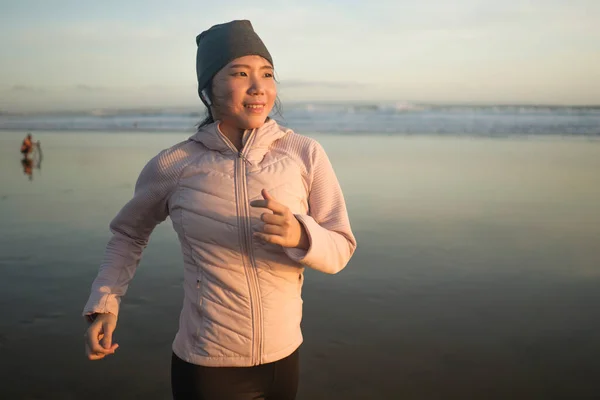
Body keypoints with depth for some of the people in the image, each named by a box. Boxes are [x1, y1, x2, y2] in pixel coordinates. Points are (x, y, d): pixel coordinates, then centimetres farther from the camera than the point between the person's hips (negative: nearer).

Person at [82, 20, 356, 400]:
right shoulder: (173, 165, -9)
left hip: (284, 357, 2)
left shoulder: (305, 154, -10)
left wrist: (299, 235, -26)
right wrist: (104, 303, -1)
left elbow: (340, 249, -7)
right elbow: (128, 232, 9)